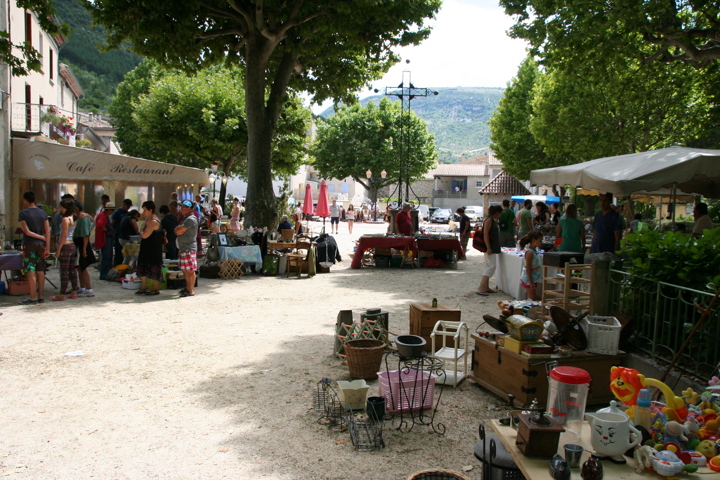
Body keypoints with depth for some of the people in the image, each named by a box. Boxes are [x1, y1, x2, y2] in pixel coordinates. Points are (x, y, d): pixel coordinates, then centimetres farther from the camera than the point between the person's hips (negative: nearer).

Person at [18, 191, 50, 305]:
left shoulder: (23, 213, -7)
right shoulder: (43, 213, 7)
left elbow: (26, 231, -13)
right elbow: (47, 232, 2)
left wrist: (41, 237, -2)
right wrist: (47, 248, 1)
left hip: (29, 245, -5)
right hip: (40, 245, 5)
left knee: (30, 272, -4)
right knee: (40, 271, 7)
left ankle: (33, 298, -4)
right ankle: (41, 297, 10)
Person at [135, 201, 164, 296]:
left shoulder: (154, 221, -20)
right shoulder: (148, 220, 13)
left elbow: (145, 235, -23)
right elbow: (143, 234, 19)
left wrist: (141, 233, -4)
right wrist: (142, 233, -1)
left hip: (154, 249, -10)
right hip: (146, 248, 10)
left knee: (153, 268, -2)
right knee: (143, 267, 14)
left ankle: (156, 289, 8)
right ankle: (144, 287, 24)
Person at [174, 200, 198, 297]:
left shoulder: (191, 219, -15)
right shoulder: (186, 218, 20)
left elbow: (178, 231, -19)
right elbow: (178, 232, 23)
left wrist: (177, 228, 0)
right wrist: (179, 229, 4)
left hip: (189, 249, -11)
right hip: (183, 248, 11)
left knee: (190, 270, -6)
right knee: (184, 270, 16)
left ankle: (191, 291, -2)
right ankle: (187, 288, 26)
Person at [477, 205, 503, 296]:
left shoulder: (493, 220, 16)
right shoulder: (489, 220, -14)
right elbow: (485, 234, -21)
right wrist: (488, 248, -24)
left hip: (493, 247, 10)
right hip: (490, 247, -10)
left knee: (489, 267, 13)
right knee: (492, 266, -12)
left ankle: (486, 287, 19)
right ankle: (481, 288, -13)